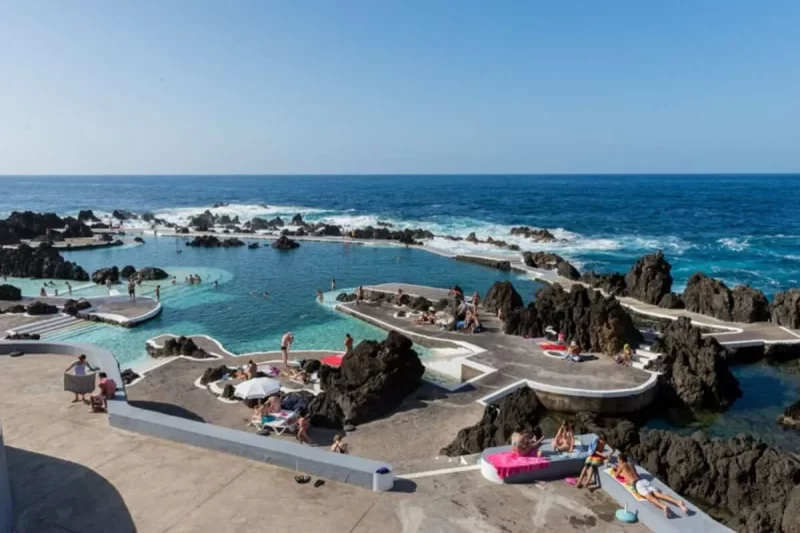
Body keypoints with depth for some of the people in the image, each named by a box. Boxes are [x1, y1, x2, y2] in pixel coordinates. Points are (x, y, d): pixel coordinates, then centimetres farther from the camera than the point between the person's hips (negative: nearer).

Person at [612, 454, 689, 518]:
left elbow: (616, 475, 25)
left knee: (649, 497, -32)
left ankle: (663, 506, -63)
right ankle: (678, 502, -40)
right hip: (644, 481, 7)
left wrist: (613, 470, 47)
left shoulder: (622, 465, 15)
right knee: (659, 494, -15)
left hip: (637, 484, -7)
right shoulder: (631, 465, 34)